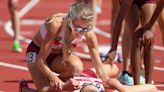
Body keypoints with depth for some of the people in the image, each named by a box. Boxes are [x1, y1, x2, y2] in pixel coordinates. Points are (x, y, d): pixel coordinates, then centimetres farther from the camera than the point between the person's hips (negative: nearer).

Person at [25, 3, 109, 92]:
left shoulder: (88, 35, -25)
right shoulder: (56, 24, -37)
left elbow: (99, 68, -18)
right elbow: (40, 59, -36)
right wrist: (53, 77, -50)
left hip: (60, 56, 3)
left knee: (77, 66, -32)